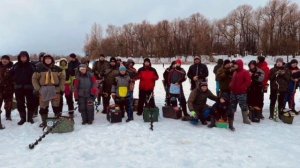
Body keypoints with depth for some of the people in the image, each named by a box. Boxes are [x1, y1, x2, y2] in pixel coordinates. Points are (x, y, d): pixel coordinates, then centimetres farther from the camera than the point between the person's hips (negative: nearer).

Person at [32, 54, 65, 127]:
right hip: (43, 90, 1)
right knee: (43, 107, 7)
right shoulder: (40, 69, 1)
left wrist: (61, 88, 1)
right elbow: (34, 78, 6)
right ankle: (44, 122, 21)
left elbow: (62, 78, 6)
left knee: (56, 107, 3)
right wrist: (37, 88, -2)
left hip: (55, 90, -1)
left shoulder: (57, 69, 1)